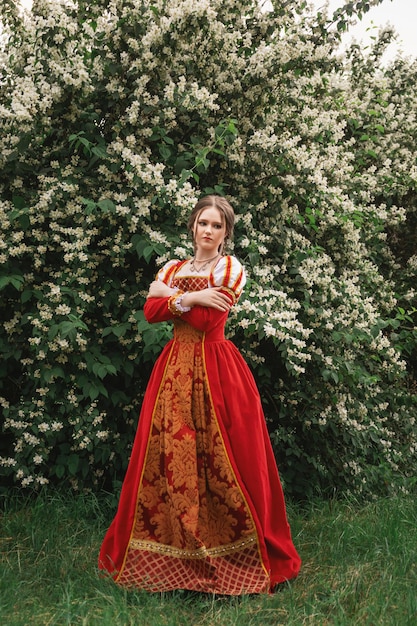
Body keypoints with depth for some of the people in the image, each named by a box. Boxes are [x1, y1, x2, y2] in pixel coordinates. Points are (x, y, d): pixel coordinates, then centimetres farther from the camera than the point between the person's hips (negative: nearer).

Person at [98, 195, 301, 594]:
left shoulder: (232, 269, 2)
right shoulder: (172, 269, 16)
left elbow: (209, 320, -10)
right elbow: (150, 312, 0)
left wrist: (171, 295, -3)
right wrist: (190, 297, -11)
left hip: (216, 369, -4)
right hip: (174, 369, 4)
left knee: (220, 461, -5)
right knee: (168, 456, 1)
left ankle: (234, 554, 9)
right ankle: (168, 554, 14)